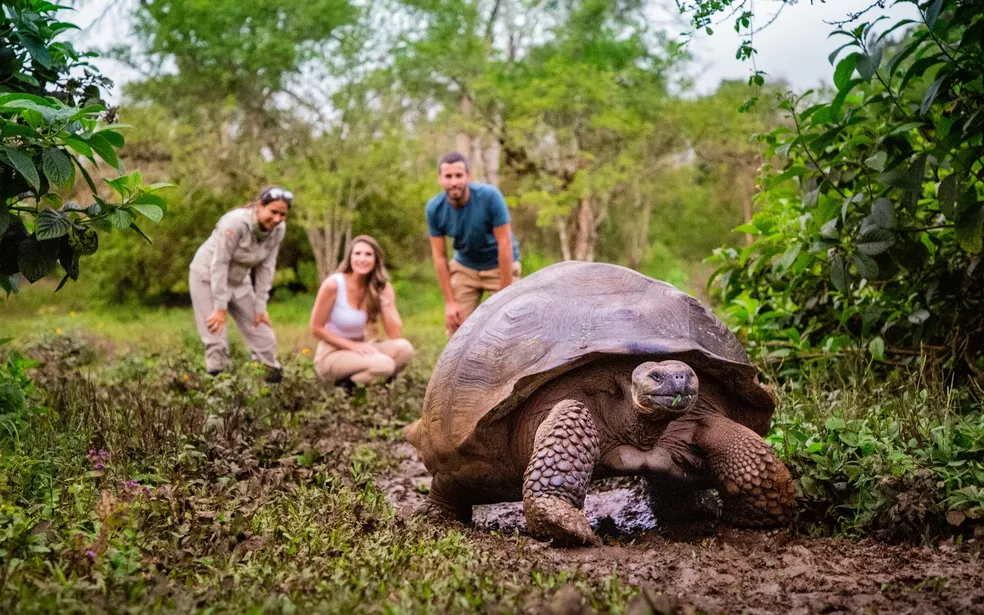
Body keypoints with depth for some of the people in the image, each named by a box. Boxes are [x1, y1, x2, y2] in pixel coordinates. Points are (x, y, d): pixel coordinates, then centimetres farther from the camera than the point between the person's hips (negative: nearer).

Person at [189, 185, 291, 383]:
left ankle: (273, 380, 15)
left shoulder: (278, 229, -13)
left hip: (239, 281, 6)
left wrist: (260, 307, -8)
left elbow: (265, 269, -7)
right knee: (216, 342, -11)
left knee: (263, 335, 4)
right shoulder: (236, 223, -30)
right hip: (208, 277, -6)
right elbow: (219, 265, -26)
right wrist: (221, 307, -24)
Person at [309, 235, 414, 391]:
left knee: (404, 348, -22)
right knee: (384, 365, -31)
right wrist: (352, 346, -16)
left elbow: (395, 335, -9)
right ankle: (345, 386, -7)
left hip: (360, 348, 6)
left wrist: (385, 303, -21)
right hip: (331, 354, -6)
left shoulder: (382, 288, -3)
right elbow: (316, 328, -10)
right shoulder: (333, 284, -16)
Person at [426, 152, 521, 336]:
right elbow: (439, 256, -11)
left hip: (500, 265, -3)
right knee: (455, 325, -3)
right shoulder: (434, 208, -17)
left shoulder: (490, 196, -28)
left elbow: (505, 243, -24)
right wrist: (450, 302, -12)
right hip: (464, 267, 3)